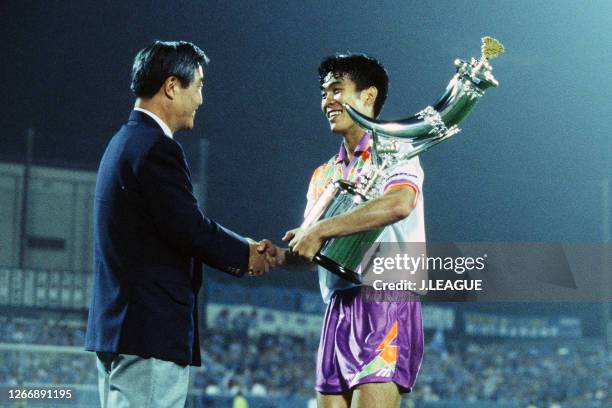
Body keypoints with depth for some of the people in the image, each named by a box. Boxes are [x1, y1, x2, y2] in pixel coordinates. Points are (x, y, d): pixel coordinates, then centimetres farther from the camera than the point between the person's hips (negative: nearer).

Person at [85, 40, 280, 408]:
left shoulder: (126, 142, 19)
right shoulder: (156, 147, -14)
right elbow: (190, 229, -18)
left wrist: (242, 252, 13)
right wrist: (245, 255, -1)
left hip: (118, 326, 11)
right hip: (152, 332, -11)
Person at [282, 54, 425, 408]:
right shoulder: (324, 175, 23)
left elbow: (400, 203, -23)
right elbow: (303, 252, 18)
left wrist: (322, 230, -22)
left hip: (386, 303, -7)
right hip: (339, 309, 7)